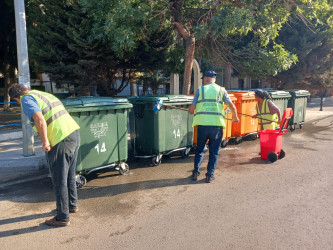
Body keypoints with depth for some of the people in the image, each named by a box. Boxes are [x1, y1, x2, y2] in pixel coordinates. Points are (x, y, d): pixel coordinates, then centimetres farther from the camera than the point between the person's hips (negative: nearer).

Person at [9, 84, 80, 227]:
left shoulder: (27, 100, -4)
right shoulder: (45, 94, 21)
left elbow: (39, 119, -22)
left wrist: (45, 141, -15)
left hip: (61, 141, -9)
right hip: (75, 133, 9)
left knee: (59, 181, 5)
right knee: (70, 176, 24)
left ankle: (62, 218, 18)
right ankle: (72, 205, 41)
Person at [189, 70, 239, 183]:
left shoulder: (200, 90, 8)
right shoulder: (221, 90, 8)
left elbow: (191, 109, 3)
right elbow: (232, 106, 3)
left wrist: (195, 114, 26)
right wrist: (235, 117, 21)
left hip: (202, 123, 0)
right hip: (217, 124, 0)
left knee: (199, 149, 17)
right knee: (214, 151, 12)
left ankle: (196, 172, 16)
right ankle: (209, 175, 14)